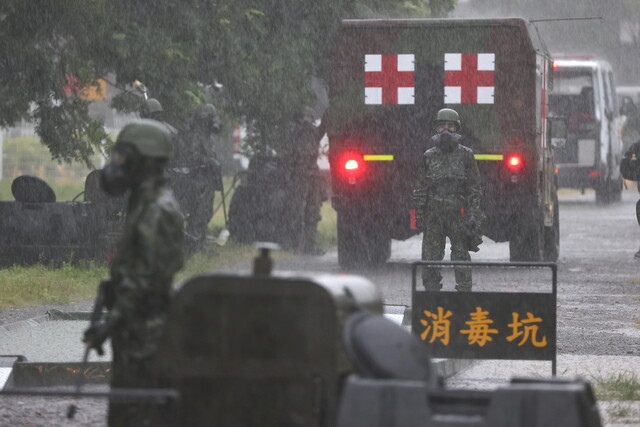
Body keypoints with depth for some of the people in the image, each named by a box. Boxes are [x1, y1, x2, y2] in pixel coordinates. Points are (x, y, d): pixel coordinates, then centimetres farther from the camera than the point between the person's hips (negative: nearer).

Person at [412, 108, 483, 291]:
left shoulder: (465, 155, 3)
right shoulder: (429, 156, 9)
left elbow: (475, 188, 0)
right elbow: (420, 189, 11)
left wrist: (473, 214, -8)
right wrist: (419, 215, 4)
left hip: (459, 215, -2)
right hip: (434, 216, 2)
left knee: (461, 258, -2)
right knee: (430, 258, 1)